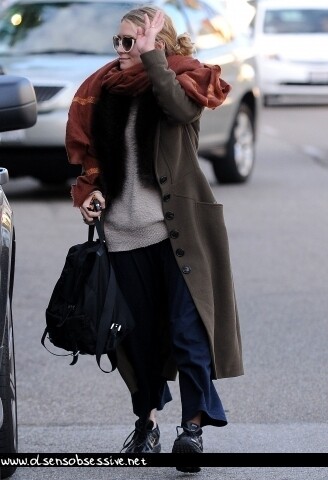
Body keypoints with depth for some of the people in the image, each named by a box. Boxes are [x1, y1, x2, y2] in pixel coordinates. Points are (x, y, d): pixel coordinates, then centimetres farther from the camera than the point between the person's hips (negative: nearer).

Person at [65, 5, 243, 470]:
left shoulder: (184, 80, -2)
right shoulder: (105, 91, 9)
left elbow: (180, 107, -26)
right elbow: (93, 155, 17)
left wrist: (152, 54, -20)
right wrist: (90, 192, -1)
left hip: (178, 227, -4)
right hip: (124, 231, 4)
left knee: (188, 327, -7)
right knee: (139, 328, 10)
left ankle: (194, 424, -3)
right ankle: (147, 418, 23)